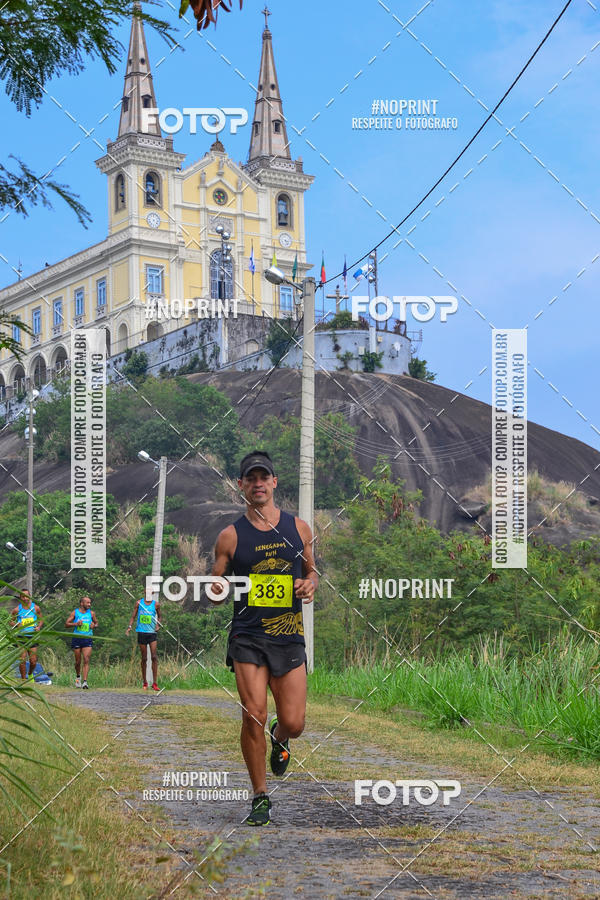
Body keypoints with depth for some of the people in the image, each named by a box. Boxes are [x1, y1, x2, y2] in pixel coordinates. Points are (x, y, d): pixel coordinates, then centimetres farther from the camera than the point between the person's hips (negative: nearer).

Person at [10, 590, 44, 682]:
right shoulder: (17, 610, 0)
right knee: (22, 660, -7)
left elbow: (41, 619, 15)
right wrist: (17, 625, -12)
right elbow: (11, 621, 8)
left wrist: (39, 627, -4)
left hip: (32, 637, 1)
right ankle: (23, 679, 7)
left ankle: (30, 674, 31)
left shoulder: (36, 608, 4)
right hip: (21, 637, -1)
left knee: (33, 661, 1)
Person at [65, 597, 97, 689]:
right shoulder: (75, 612, 2)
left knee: (86, 660, -11)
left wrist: (94, 625, -3)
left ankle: (85, 682, -15)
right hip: (77, 639, -1)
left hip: (88, 639, 1)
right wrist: (76, 624, -14)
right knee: (78, 661, 7)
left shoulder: (91, 613, 7)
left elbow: (96, 623, 20)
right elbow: (66, 624, 3)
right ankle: (78, 677, 33)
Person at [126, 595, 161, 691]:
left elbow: (159, 616, 18)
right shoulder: (139, 603, 5)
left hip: (152, 632, 0)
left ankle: (155, 683, -11)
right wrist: (129, 627, -6)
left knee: (154, 657, -11)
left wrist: (158, 625, 0)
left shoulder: (156, 604, 5)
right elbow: (133, 616, 9)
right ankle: (144, 682, 14)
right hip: (141, 632, 0)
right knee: (144, 658, 4)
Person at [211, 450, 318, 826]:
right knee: (253, 717, -12)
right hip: (248, 637, -1)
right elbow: (217, 586, 8)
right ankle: (261, 798, 4)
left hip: (290, 637, 2)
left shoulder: (298, 527, 8)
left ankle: (279, 738, 37)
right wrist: (217, 590, -15)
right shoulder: (231, 536, 3)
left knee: (294, 723, -2)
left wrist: (311, 583, -1)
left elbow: (312, 569, 21)